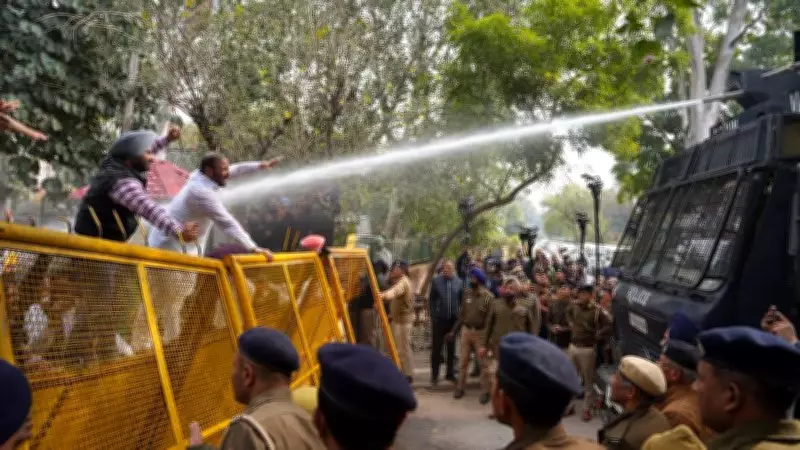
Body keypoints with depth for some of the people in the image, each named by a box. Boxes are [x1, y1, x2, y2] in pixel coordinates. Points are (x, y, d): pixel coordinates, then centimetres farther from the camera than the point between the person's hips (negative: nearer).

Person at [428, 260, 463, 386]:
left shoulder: (459, 282, 0)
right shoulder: (436, 281, -5)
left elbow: (462, 300, 4)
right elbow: (432, 299, -1)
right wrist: (433, 315, -5)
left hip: (454, 319, 2)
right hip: (439, 319, -2)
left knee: (451, 347, 12)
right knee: (436, 348, 2)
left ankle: (450, 373, 24)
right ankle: (434, 375, 9)